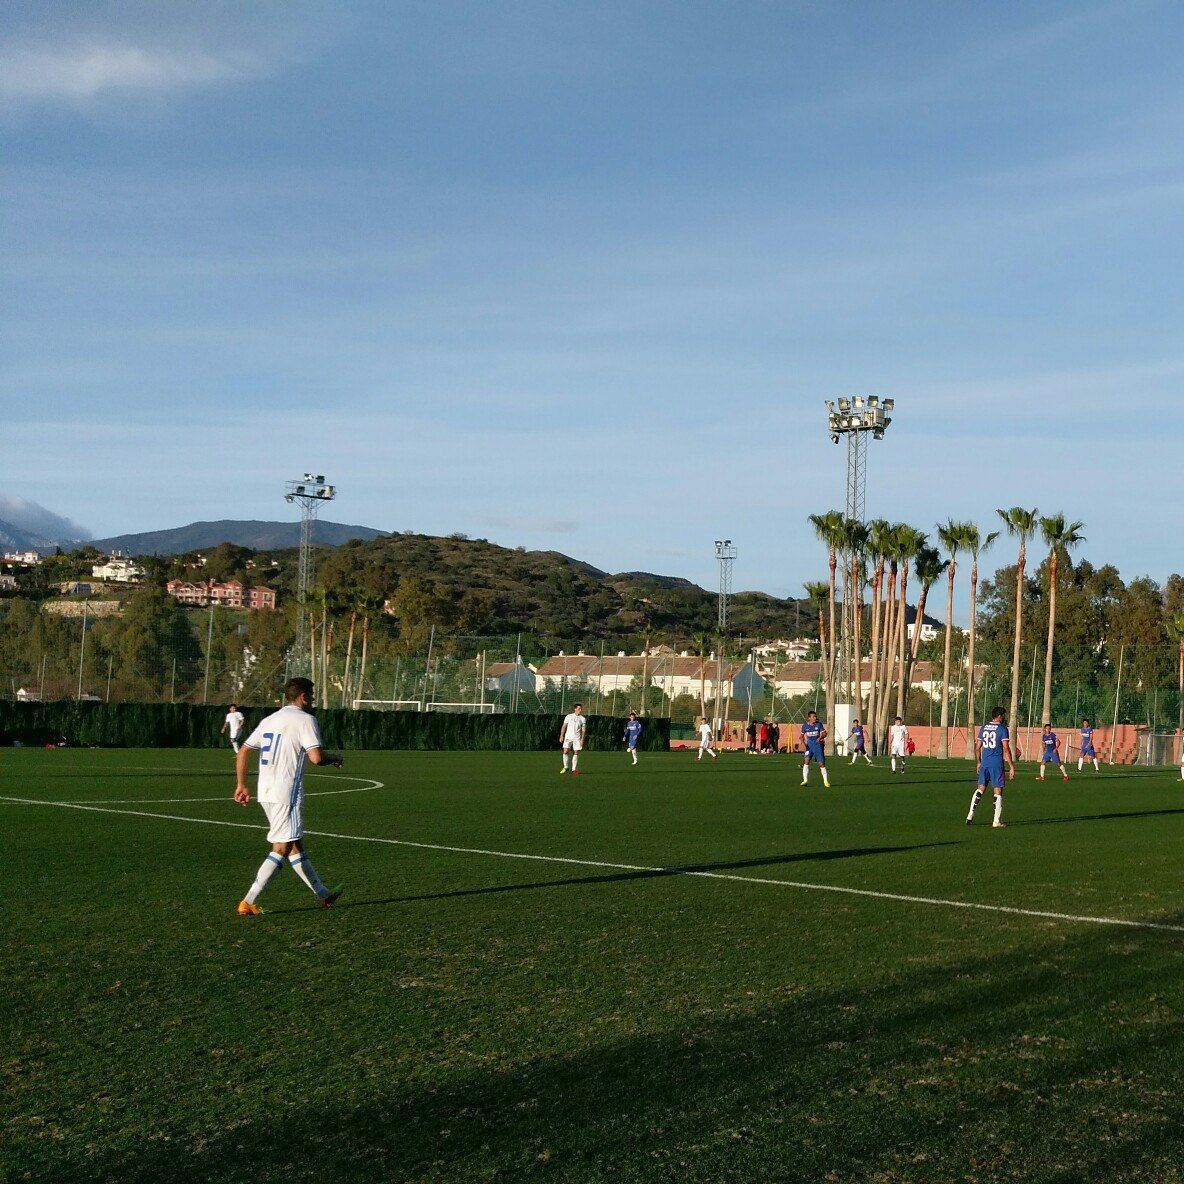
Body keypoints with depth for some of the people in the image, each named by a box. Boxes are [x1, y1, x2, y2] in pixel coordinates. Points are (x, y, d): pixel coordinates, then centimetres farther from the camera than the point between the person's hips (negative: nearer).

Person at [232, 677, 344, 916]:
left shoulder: (269, 720, 16)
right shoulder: (304, 719, -8)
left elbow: (243, 753, 16)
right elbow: (316, 757, -19)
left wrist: (242, 785, 21)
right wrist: (334, 758, 2)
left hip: (265, 792, 9)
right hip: (287, 793, -9)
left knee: (296, 845, 15)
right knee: (281, 849, -5)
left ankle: (323, 895, 25)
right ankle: (248, 903, -9)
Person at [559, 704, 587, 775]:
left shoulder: (583, 719, 6)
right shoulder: (569, 716, 4)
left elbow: (583, 730, 5)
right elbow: (564, 727, 7)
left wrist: (582, 739, -5)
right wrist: (561, 736, 1)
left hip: (577, 738, 1)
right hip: (568, 737, -1)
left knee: (576, 753, -1)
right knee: (565, 751, -10)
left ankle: (574, 769, 7)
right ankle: (566, 767, 7)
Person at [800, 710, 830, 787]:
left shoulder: (819, 724, -3)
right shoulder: (805, 726, 0)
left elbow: (824, 733, -3)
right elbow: (802, 735, 12)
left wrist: (821, 737, -24)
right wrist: (803, 741, -6)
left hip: (818, 745, -1)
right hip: (809, 745, 1)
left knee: (821, 763, 0)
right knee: (807, 760, -16)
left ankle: (825, 780, 14)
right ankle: (805, 780, -9)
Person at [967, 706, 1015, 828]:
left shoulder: (983, 728, 10)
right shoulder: (1002, 729, -7)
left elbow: (977, 747, 12)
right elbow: (1006, 749, -11)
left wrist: (979, 763, 23)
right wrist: (1011, 766, -8)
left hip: (984, 763, 5)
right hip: (997, 763, -5)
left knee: (980, 789, 11)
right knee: (998, 791, 1)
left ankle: (970, 815, 3)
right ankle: (997, 821, 2)